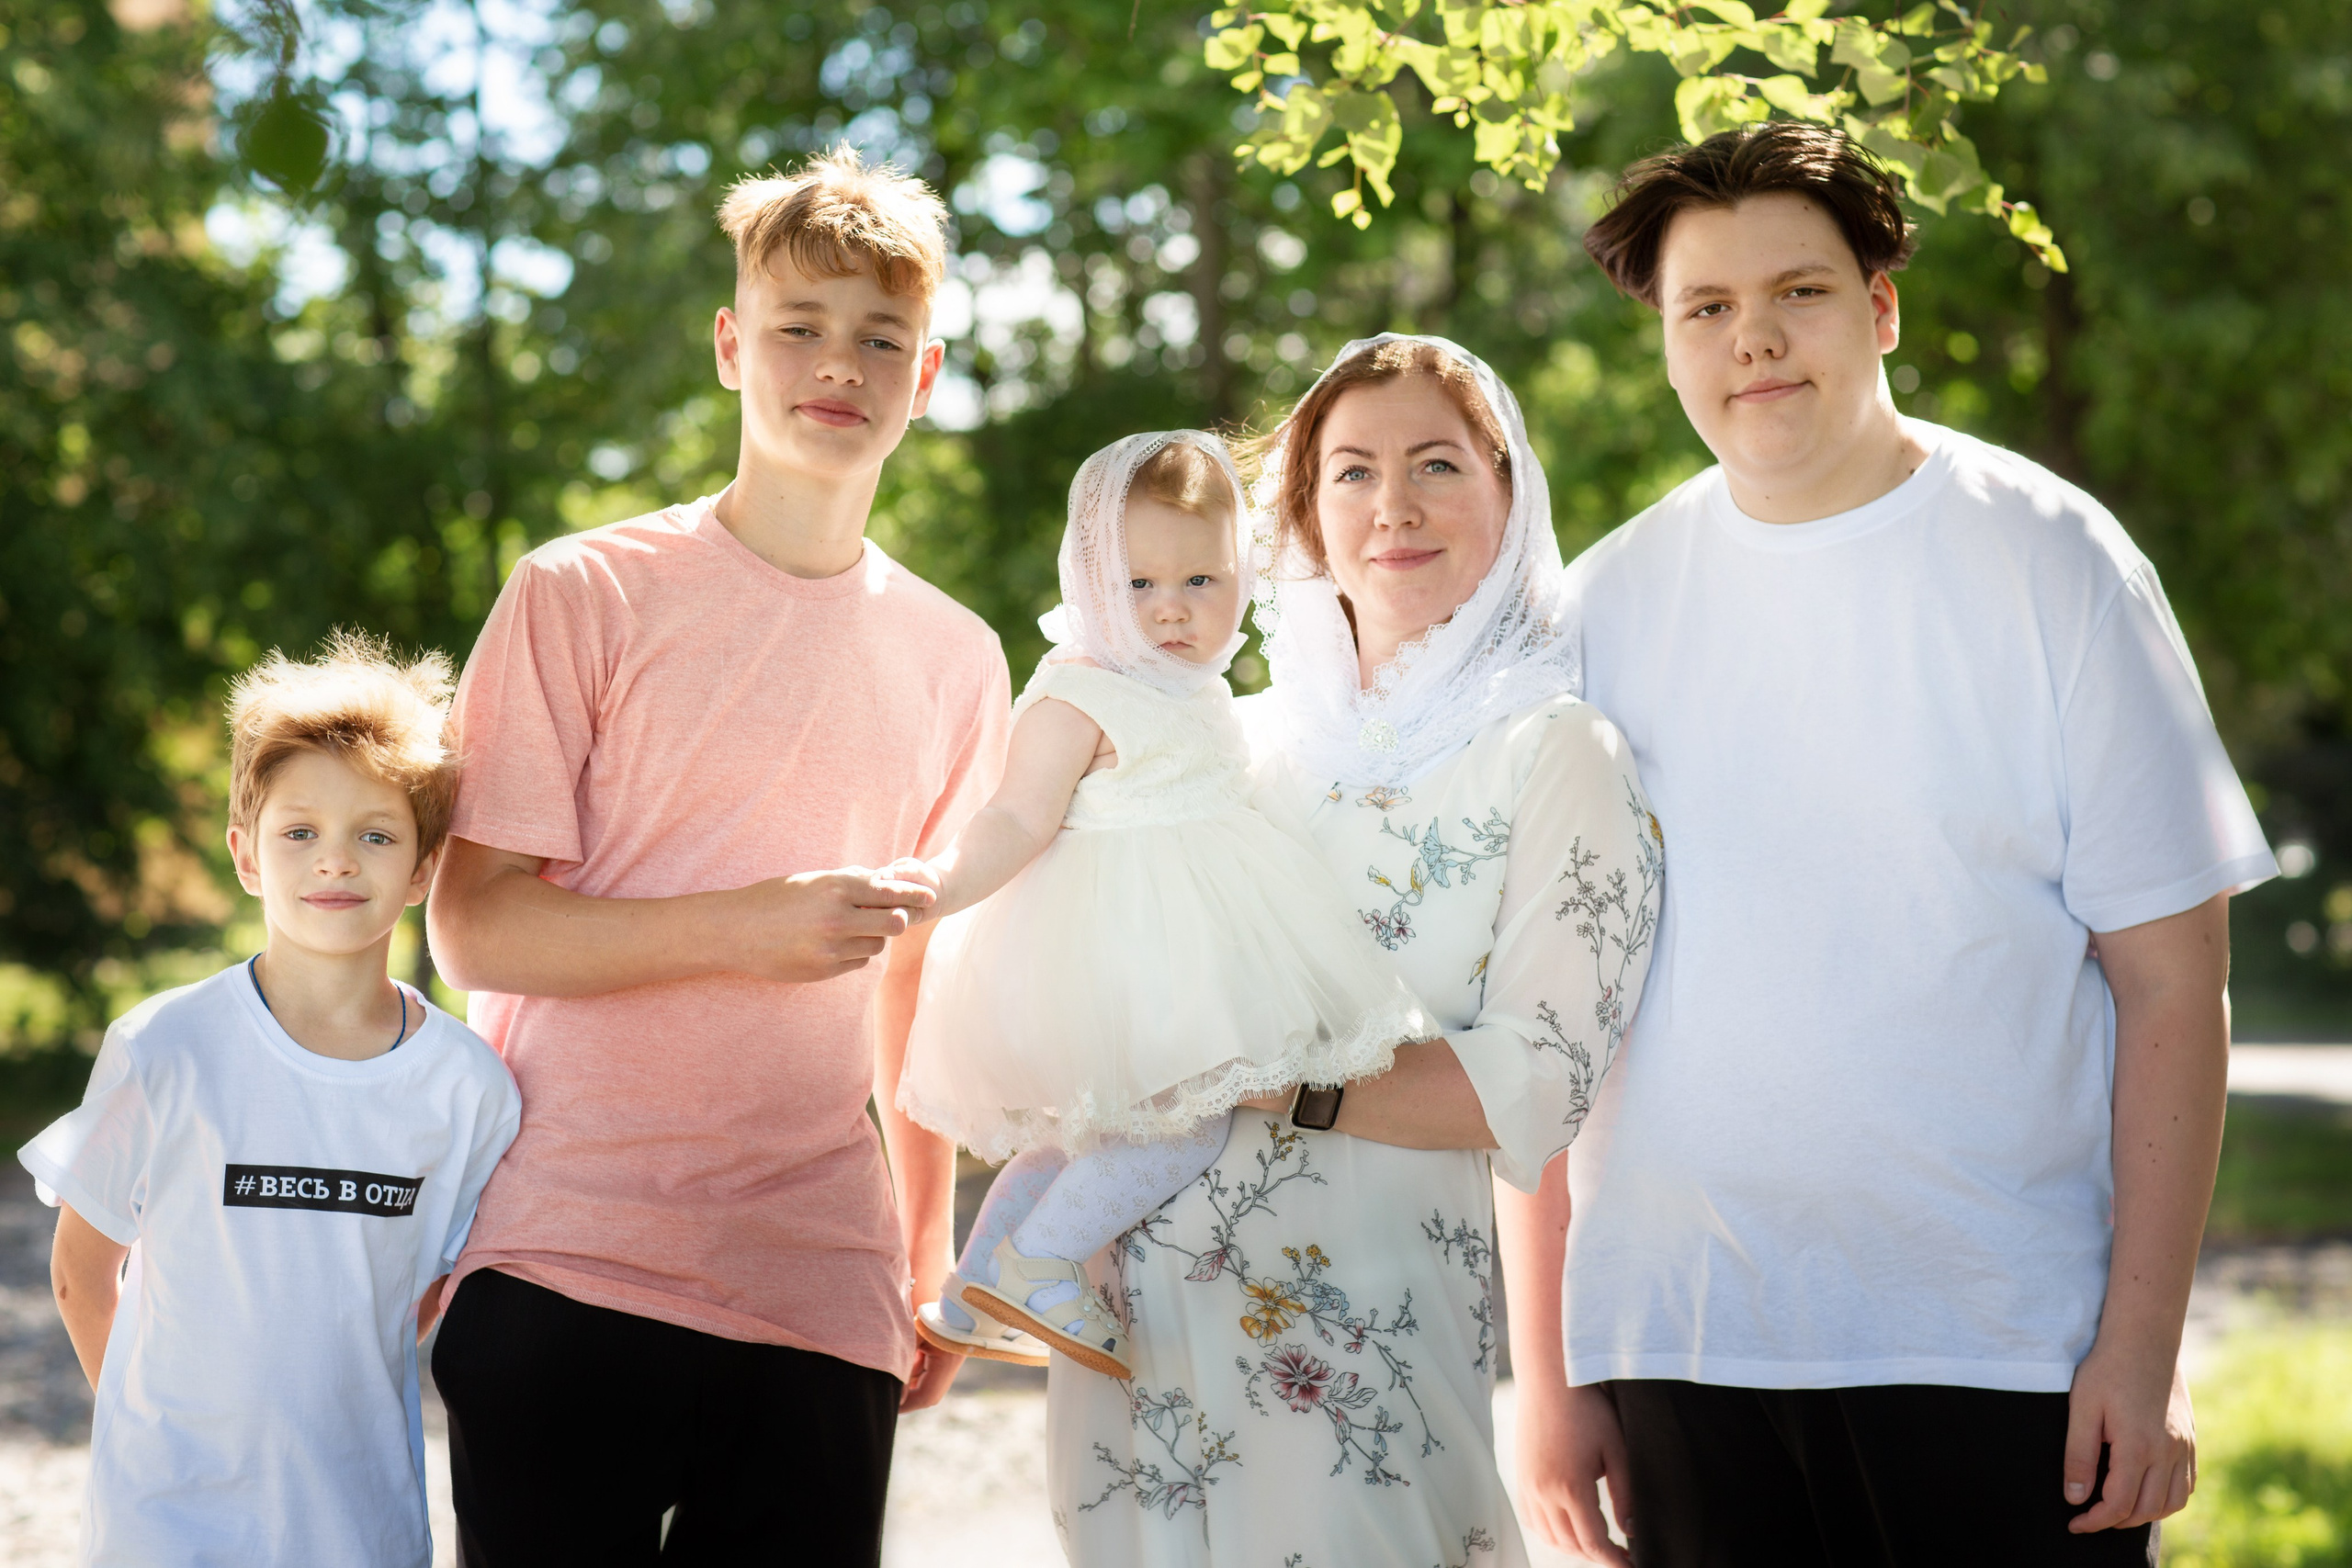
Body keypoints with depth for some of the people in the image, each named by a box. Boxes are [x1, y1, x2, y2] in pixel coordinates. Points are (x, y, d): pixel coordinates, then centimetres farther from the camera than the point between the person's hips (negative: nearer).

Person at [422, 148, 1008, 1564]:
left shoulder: (953, 659, 11)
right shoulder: (587, 596, -1)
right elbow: (473, 931, -6)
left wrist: (930, 1264, 17)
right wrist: (744, 929, -17)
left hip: (820, 1296, 3)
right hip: (565, 1270, -3)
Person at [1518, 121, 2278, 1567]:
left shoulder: (2047, 558, -2)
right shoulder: (1608, 605, 5)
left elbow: (2171, 973, -4)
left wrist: (2146, 1343, -10)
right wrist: (1549, 1366, 2)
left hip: (2008, 1347, -2)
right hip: (1681, 1344, 2)